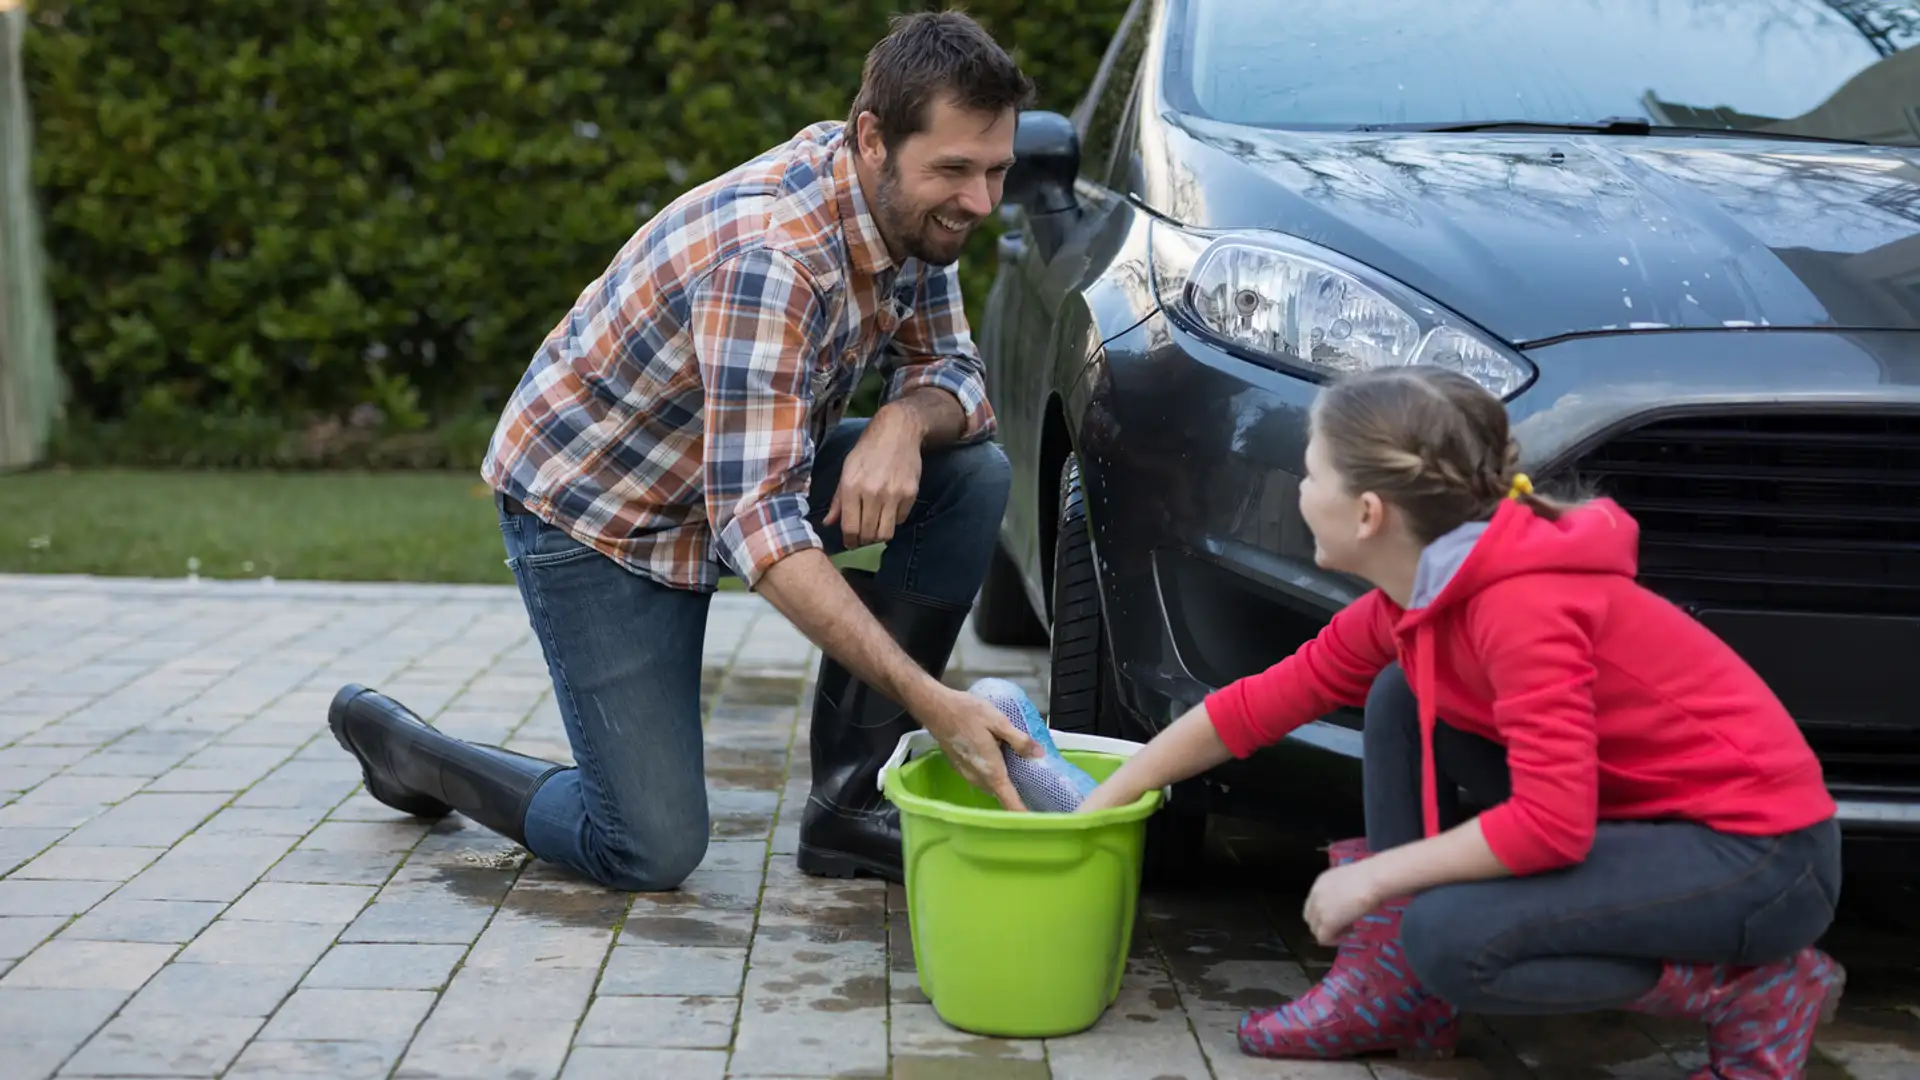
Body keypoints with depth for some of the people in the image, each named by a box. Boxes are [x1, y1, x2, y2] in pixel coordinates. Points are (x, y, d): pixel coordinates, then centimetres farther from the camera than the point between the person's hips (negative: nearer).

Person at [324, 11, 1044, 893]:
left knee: (972, 474, -11)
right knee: (651, 853, -12)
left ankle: (848, 805, -4)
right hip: (590, 505, -8)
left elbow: (952, 373, 2)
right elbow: (759, 525, -41)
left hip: (745, 470, 8)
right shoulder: (771, 256, -35)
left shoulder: (911, 208, -10)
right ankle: (400, 745, 14)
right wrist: (929, 701, -46)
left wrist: (907, 420, -25)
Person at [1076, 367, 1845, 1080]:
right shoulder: (1412, 599, 2)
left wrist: (1376, 875, -18)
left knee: (1448, 936, -23)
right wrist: (1103, 802, 12)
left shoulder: (1523, 605, -26)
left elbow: (1553, 824, -30)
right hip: (1642, 811, 9)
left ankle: (1755, 992, -5)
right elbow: (1258, 705, 9)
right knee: (1401, 698, 2)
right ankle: (1395, 991, 7)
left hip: (1764, 854, -9)